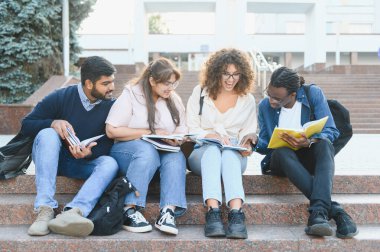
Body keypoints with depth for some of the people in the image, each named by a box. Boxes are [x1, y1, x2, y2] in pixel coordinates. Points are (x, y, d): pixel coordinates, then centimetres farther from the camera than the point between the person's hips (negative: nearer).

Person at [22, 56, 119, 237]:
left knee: (110, 163, -28)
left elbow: (110, 143, -5)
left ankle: (71, 213, -52)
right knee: (47, 134, -32)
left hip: (84, 164, 1)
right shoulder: (61, 97, -9)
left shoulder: (111, 106, -3)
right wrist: (53, 123, -28)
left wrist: (90, 152, -27)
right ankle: (45, 210, -41)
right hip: (52, 160, -1)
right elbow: (26, 125, -7)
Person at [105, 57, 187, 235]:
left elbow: (182, 129, 10)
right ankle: (130, 210, -36)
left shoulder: (174, 100, 10)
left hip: (162, 152, 4)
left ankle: (168, 212, -41)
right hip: (128, 149, -4)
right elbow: (111, 130, -13)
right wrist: (151, 133, -13)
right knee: (147, 151, -37)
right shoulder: (131, 95, -5)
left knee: (177, 157, -30)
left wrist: (177, 139, -16)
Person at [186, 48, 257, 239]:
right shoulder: (199, 93, 10)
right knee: (213, 150, -37)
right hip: (201, 152, 0)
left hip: (234, 155, 1)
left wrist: (247, 144, -11)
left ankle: (236, 213, -54)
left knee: (229, 153, -37)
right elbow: (192, 129, 4)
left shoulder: (247, 100, 14)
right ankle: (213, 212, -51)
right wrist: (211, 136, -16)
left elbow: (248, 134, 14)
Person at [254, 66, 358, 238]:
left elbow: (331, 131, -12)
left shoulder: (314, 94, -6)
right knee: (282, 152, -36)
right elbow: (263, 144, 6)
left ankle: (318, 212, -51)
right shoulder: (265, 106, 1)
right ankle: (334, 210, -44)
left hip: (308, 157, -1)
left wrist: (309, 142, -31)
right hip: (280, 159, 1)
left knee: (324, 144, -35)